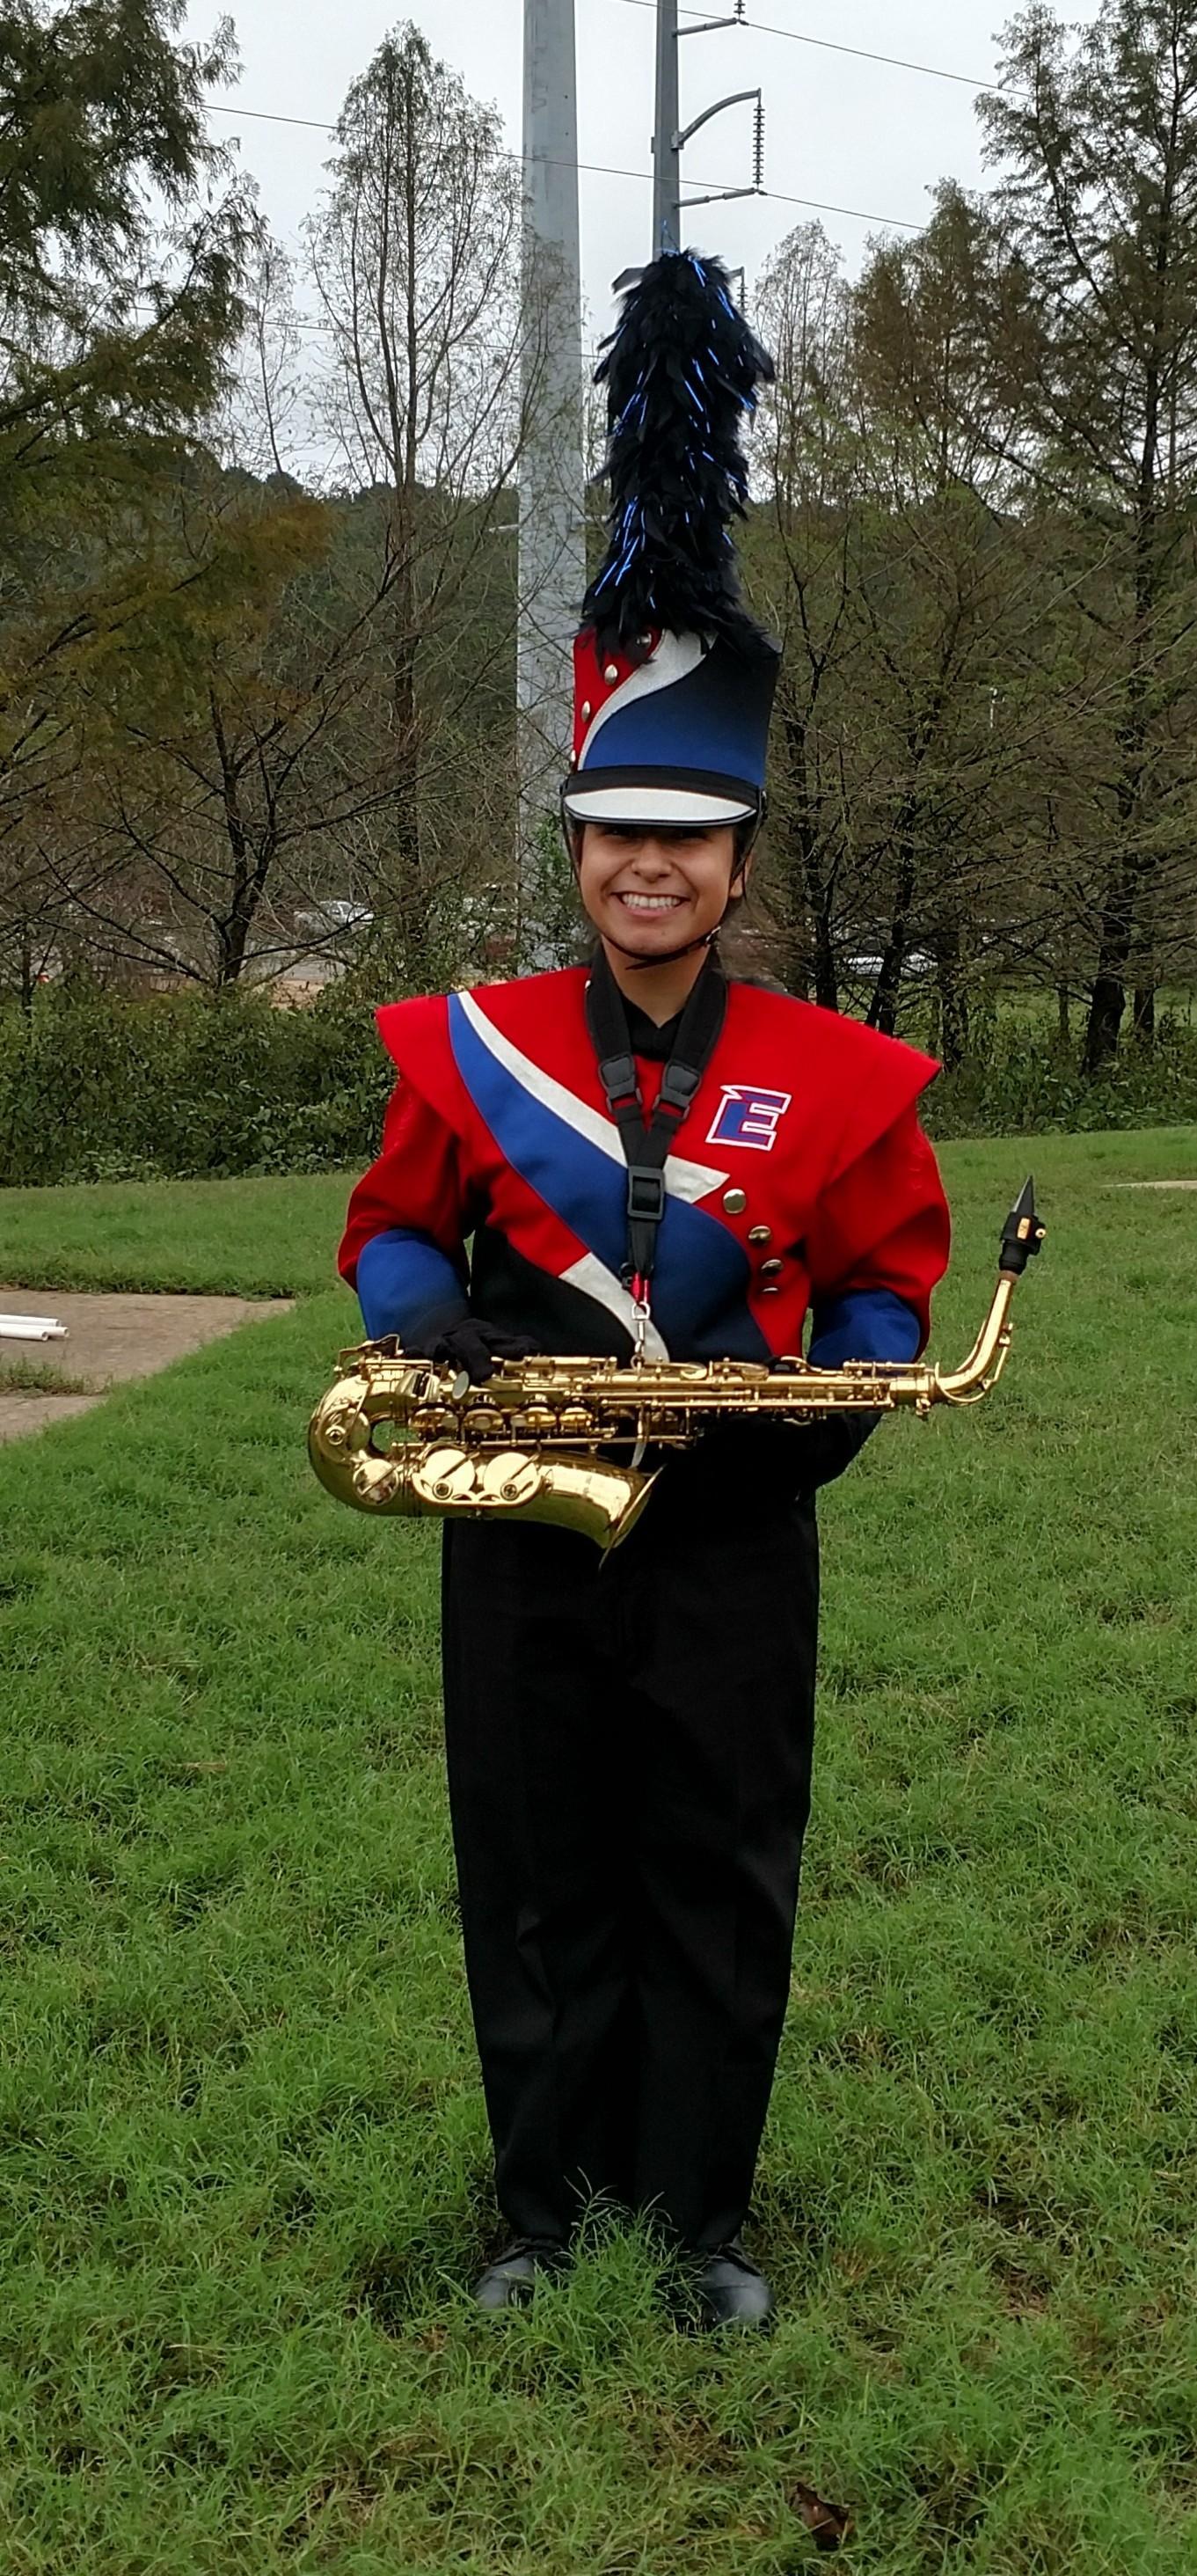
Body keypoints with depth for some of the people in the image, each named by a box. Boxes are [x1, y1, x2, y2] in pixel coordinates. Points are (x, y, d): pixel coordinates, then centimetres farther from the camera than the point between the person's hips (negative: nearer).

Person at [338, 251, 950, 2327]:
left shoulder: (836, 1074, -3)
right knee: (536, 1880, 12)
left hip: (731, 1544, 0)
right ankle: (544, 2199, 30)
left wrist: (837, 1398, -12)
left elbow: (890, 1272, 7)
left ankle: (703, 2210, 29)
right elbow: (392, 1228, 8)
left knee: (720, 1888, 10)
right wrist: (432, 1316, -14)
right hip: (520, 1535, 1)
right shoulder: (471, 1048, -1)